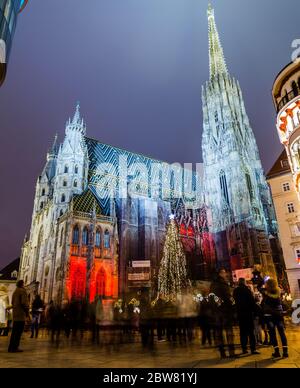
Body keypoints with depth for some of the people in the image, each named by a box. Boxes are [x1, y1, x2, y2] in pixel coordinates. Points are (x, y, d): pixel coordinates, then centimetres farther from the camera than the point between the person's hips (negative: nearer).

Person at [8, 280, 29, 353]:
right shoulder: (23, 291, -11)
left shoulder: (15, 292, 17)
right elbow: (24, 302, -18)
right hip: (21, 314, -9)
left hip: (15, 314, 9)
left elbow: (13, 302, 21)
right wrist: (27, 312, -9)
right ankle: (14, 347, -4)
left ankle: (11, 347, 17)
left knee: (14, 331, 14)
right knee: (18, 331, -5)